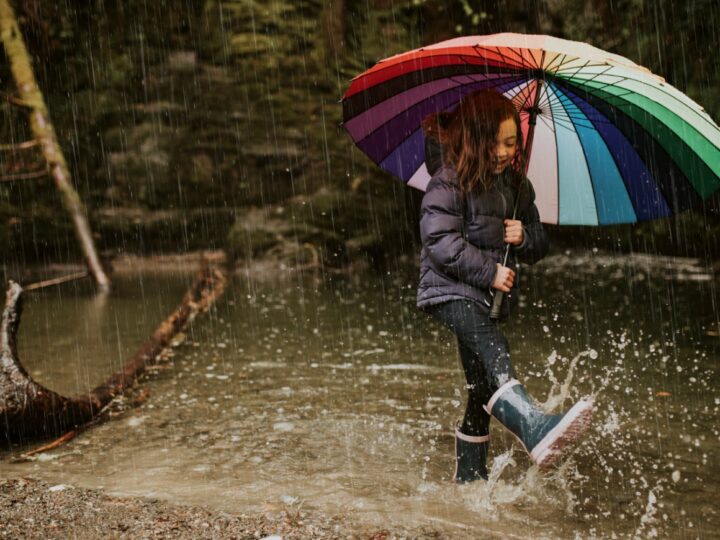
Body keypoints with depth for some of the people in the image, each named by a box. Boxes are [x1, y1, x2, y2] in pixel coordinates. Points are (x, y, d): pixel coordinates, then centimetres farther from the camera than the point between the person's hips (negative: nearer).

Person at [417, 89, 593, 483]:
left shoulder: (517, 185, 11)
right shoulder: (449, 182, -9)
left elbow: (540, 244, 17)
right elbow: (440, 242, -18)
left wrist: (524, 238, -6)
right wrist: (489, 271, -20)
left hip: (489, 296, 7)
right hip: (451, 289, -7)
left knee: (483, 388, 9)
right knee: (494, 354, -32)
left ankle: (469, 478, 22)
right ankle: (535, 429, -52)